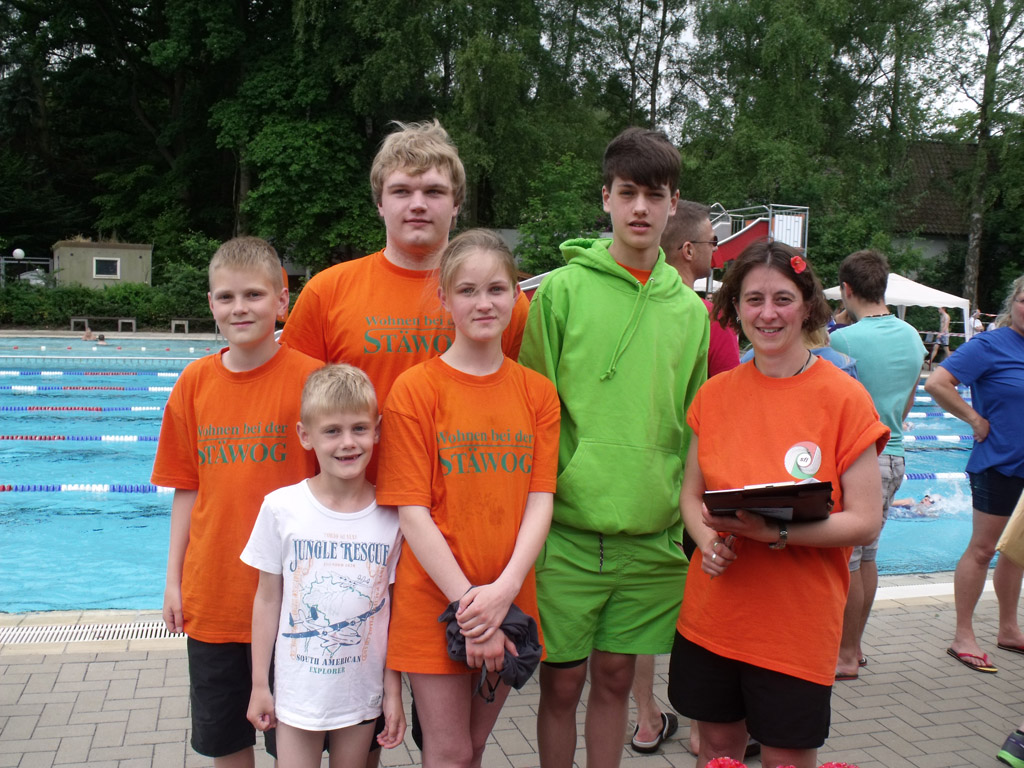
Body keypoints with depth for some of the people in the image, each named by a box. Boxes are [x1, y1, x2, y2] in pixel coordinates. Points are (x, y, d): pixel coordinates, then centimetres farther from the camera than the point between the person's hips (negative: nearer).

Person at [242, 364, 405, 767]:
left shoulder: (390, 518, -9)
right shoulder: (281, 507, -11)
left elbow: (395, 610, -2)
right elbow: (268, 599, -2)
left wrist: (394, 692, 1)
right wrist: (259, 685, 2)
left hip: (363, 694, 1)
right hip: (297, 691, -1)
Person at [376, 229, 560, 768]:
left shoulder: (537, 391, 3)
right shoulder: (415, 388, -7)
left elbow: (540, 500, -1)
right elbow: (412, 511, -10)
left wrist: (504, 590, -14)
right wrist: (468, 602, -14)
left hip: (509, 602, 3)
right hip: (434, 600, -3)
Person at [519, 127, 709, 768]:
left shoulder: (690, 310, 8)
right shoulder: (563, 289, -3)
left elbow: (689, 427, 14)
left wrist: (689, 514, 11)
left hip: (652, 535, 3)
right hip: (567, 528, -2)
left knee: (615, 679, 15)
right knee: (562, 684, 8)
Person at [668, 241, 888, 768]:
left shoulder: (844, 398, -9)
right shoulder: (715, 394, 2)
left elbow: (865, 522, -10)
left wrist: (776, 532, -24)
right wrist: (708, 539, -11)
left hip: (799, 621, -3)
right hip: (711, 615, 3)